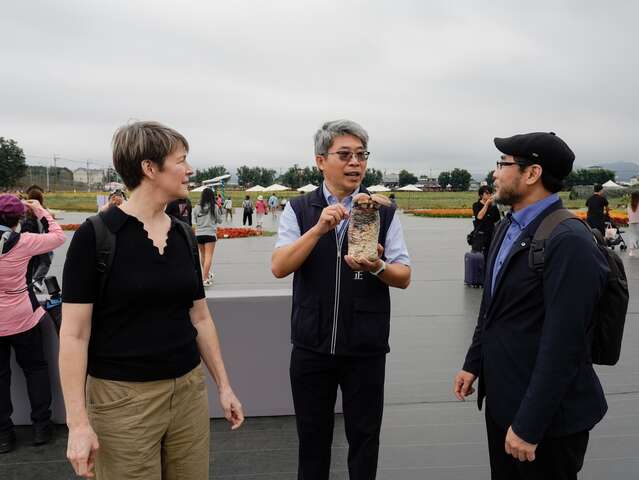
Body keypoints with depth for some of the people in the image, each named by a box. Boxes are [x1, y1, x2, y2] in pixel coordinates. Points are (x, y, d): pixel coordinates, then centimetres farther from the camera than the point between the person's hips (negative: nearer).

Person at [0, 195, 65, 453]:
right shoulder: (22, 241, -14)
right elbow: (58, 237, -3)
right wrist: (41, 211, 6)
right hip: (22, 317, -2)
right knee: (35, 368, 14)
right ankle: (41, 426, 19)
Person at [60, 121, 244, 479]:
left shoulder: (184, 236, 5)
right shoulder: (96, 235, -12)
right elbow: (74, 335, -11)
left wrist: (224, 386, 12)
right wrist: (78, 422, -14)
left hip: (190, 391, 5)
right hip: (123, 398, -5)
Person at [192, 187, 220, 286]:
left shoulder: (197, 207, 1)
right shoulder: (214, 207, -5)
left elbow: (194, 221, 8)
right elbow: (219, 220, 4)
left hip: (199, 234, 4)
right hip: (210, 234, -3)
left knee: (203, 255, 20)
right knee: (208, 256, -4)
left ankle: (206, 274, 36)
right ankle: (205, 279, -12)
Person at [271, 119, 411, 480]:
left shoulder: (384, 212, -1)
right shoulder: (298, 210, -1)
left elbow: (404, 277, -2)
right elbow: (279, 267, -12)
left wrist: (376, 267, -24)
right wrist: (320, 228, -24)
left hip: (366, 348, 0)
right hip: (311, 346, 1)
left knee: (364, 436, 14)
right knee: (313, 436, 16)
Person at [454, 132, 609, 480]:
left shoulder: (569, 242, -22)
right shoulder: (507, 228, 5)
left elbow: (562, 345, -24)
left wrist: (529, 426, -21)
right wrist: (473, 364, 14)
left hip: (547, 415, -7)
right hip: (501, 398, 8)